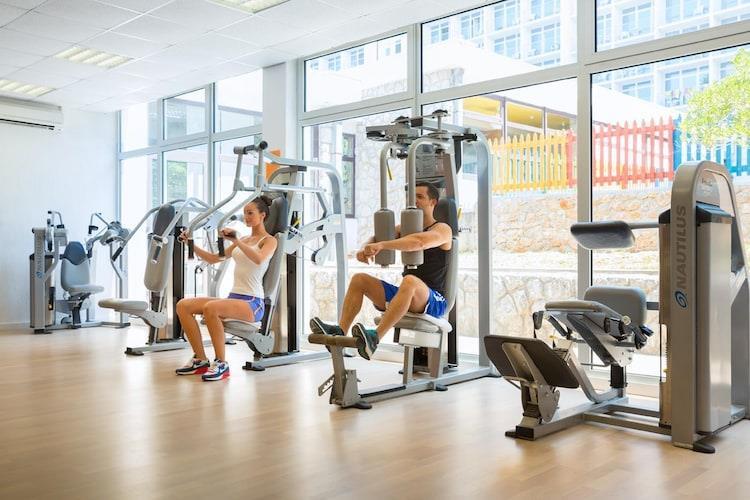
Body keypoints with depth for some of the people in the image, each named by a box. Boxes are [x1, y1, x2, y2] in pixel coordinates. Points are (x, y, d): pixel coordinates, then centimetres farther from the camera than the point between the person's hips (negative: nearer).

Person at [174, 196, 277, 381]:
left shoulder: (269, 240, -1)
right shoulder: (243, 240, 20)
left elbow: (259, 259, -25)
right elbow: (214, 258, 22)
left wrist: (236, 241, -32)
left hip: (252, 303, -8)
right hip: (233, 298, 8)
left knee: (211, 307, -35)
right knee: (183, 305, -9)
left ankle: (221, 363, -21)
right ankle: (200, 359, -3)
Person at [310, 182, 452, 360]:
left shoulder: (442, 229, -4)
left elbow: (419, 242, -27)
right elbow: (377, 238, 6)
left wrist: (382, 245, -32)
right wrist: (365, 248, -17)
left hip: (434, 301, -7)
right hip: (408, 296, 7)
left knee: (410, 281, -39)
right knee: (359, 279, -3)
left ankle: (375, 337, -50)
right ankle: (340, 331, -17)